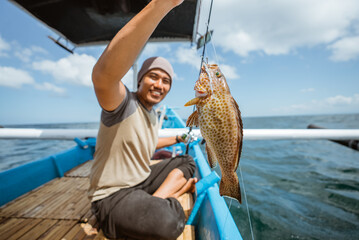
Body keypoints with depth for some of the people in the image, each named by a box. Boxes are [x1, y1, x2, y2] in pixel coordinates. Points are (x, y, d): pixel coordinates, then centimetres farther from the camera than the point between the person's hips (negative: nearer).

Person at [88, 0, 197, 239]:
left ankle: (159, 199, -3)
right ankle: (172, 192, -1)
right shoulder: (123, 103, -19)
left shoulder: (155, 116, 8)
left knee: (187, 161, 14)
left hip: (143, 180, 9)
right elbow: (103, 75, -43)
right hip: (112, 195, -8)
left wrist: (177, 138, 26)